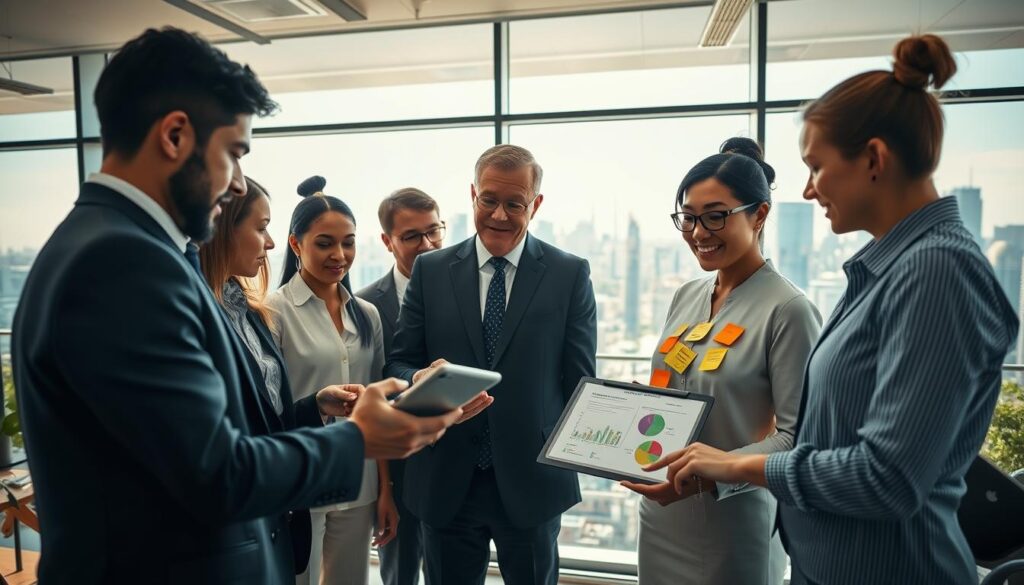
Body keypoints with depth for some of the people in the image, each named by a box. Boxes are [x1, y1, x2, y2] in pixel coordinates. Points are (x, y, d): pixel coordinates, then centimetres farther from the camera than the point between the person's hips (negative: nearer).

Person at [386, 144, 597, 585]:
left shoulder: (571, 274, -2)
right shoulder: (429, 270, 1)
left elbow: (580, 378, 0)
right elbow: (399, 363, 1)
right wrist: (420, 380, -21)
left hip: (533, 481, -1)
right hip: (446, 480, 1)